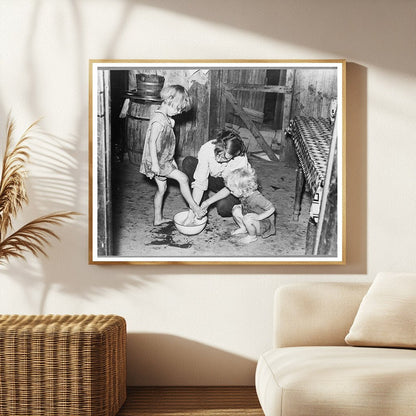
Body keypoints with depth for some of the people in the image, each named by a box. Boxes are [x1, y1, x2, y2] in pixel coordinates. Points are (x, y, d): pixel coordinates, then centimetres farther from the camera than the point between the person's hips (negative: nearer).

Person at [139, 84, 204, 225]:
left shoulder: (166, 118, 10)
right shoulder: (158, 120, -22)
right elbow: (152, 142, -25)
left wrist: (171, 159, 23)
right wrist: (155, 163, -25)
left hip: (163, 160, 10)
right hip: (157, 161, -10)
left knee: (162, 188, 16)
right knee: (183, 178, -11)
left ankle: (158, 218, 26)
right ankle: (193, 205, 3)